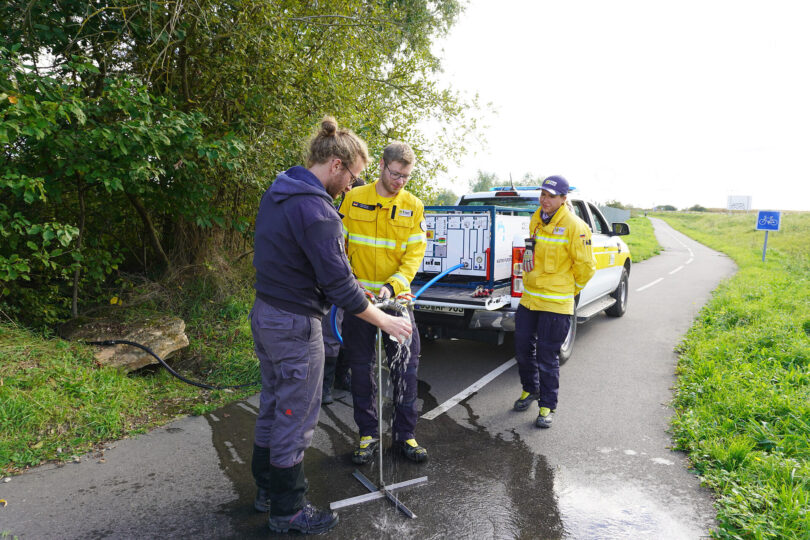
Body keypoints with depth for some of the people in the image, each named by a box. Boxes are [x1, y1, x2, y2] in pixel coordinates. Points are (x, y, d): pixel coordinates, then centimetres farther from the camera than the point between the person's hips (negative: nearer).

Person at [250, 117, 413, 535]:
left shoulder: (277, 193, 7)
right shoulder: (314, 209, -24)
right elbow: (339, 285, -24)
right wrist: (385, 321, -13)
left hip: (264, 313, 10)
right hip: (295, 326, -10)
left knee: (273, 406, 22)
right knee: (296, 418, 5)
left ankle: (267, 486, 40)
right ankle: (287, 511, 22)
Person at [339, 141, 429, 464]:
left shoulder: (413, 206, 1)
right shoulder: (354, 199, 0)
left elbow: (414, 255, -3)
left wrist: (392, 286, -18)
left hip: (397, 298, 0)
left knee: (405, 368, 3)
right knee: (362, 370, 7)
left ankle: (405, 434, 20)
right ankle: (368, 435, 22)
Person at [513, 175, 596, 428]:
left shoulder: (574, 227, -14)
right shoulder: (535, 220, 7)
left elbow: (586, 266, -8)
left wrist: (571, 289, 3)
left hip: (555, 303, -6)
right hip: (529, 299, 7)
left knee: (547, 357, 1)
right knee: (523, 348, 15)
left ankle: (547, 407, 17)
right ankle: (530, 389, 39)